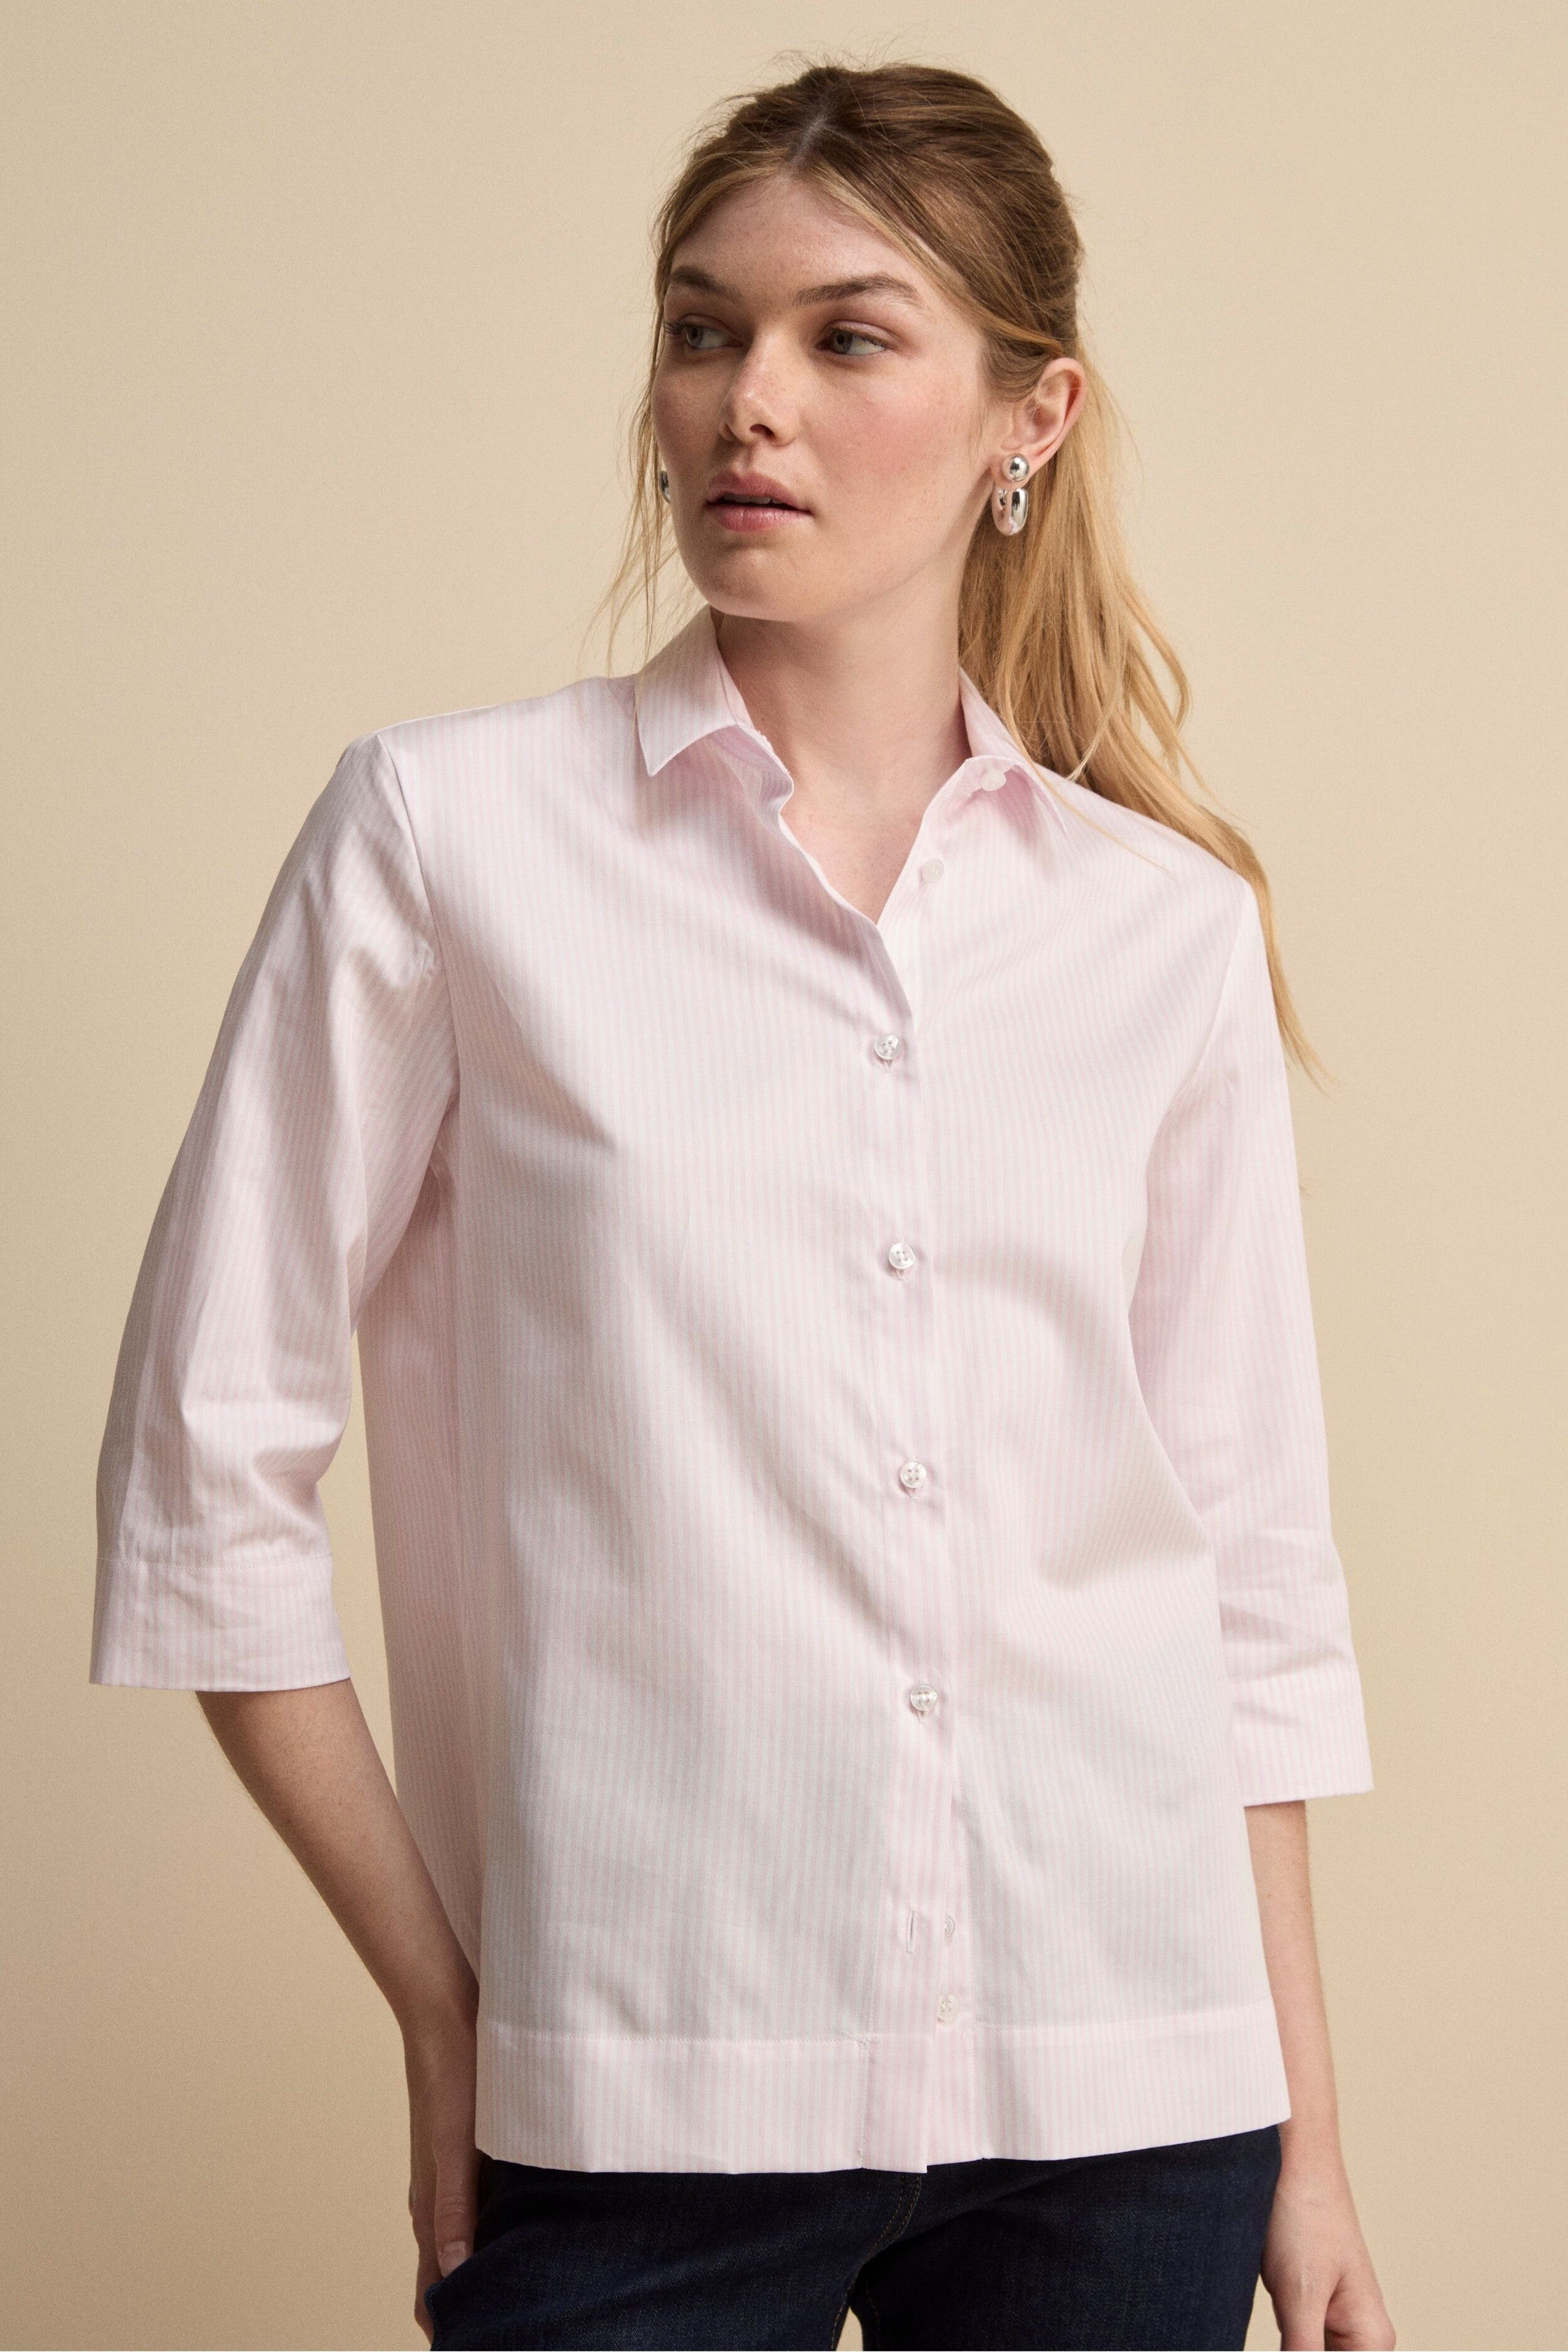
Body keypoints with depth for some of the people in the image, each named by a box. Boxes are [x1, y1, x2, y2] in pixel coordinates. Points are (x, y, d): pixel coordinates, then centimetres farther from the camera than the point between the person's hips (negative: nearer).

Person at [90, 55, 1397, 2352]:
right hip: (645, 2097, -2)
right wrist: (441, 2013, -1)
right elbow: (209, 1475, -2)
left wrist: (1309, 2146, 8)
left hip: (1126, 2088, 3)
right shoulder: (449, 834, -2)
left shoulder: (1171, 926, 5)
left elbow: (1253, 1560, 9)